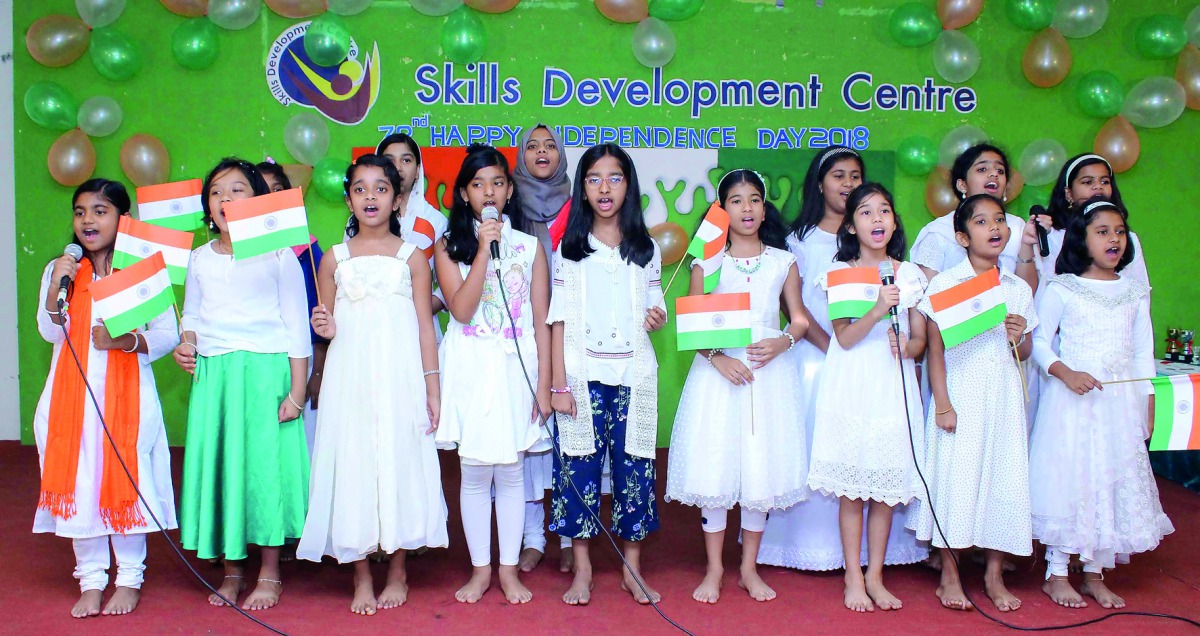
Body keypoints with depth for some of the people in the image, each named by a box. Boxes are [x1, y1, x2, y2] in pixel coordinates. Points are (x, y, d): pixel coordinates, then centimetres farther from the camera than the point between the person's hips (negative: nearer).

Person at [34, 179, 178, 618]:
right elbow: (50, 333, 1)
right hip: (74, 394, 3)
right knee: (79, 482, 5)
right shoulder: (59, 270, 10)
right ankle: (91, 580, 18)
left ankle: (129, 579, 15)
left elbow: (168, 334, -5)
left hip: (127, 393, -3)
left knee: (126, 482, 0)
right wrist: (56, 288, -13)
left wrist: (126, 341, -20)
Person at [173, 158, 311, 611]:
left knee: (265, 463, -1)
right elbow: (192, 315, 20)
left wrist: (297, 389, -6)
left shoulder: (278, 255, 0)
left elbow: (297, 326, -1)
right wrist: (187, 344, -3)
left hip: (267, 372, -4)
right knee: (216, 464, 5)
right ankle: (231, 570, 19)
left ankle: (270, 574, 13)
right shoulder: (200, 259, 12)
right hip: (213, 374, 4)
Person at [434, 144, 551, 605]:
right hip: (470, 369, 0)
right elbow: (461, 310, -12)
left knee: (510, 470, 4)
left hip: (516, 367, 0)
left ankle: (508, 569, 18)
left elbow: (542, 321, 3)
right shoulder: (450, 247, 3)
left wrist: (544, 385, -1)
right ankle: (480, 569, 18)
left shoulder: (529, 246, 4)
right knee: (474, 471, 4)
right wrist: (484, 250, -16)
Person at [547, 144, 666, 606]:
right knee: (579, 464, -1)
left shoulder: (646, 249, 10)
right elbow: (559, 319, 1)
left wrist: (658, 319, -9)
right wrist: (559, 383, -6)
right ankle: (582, 570, 11)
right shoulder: (569, 248, 5)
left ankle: (632, 569, 14)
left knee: (633, 464, 1)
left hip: (633, 375, 1)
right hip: (582, 373, -1)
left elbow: (654, 308, 15)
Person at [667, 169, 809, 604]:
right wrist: (717, 358, -15)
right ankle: (714, 568, 13)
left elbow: (800, 319, 10)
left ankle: (749, 568, 18)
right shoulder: (707, 261, 4)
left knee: (762, 467, 4)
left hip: (769, 372, 1)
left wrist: (784, 341, -10)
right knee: (713, 465, -2)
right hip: (717, 370, -1)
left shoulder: (783, 262, 8)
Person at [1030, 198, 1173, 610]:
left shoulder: (1135, 293, 9)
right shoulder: (1061, 290, -3)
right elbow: (1039, 342, -4)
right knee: (1067, 478, -3)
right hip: (1072, 399, -4)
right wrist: (1066, 373, -19)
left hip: (1120, 401, 4)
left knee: (1113, 480, 6)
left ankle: (1095, 575, 18)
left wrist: (1148, 405, 8)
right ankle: (1056, 574, 9)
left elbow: (1143, 353, 12)